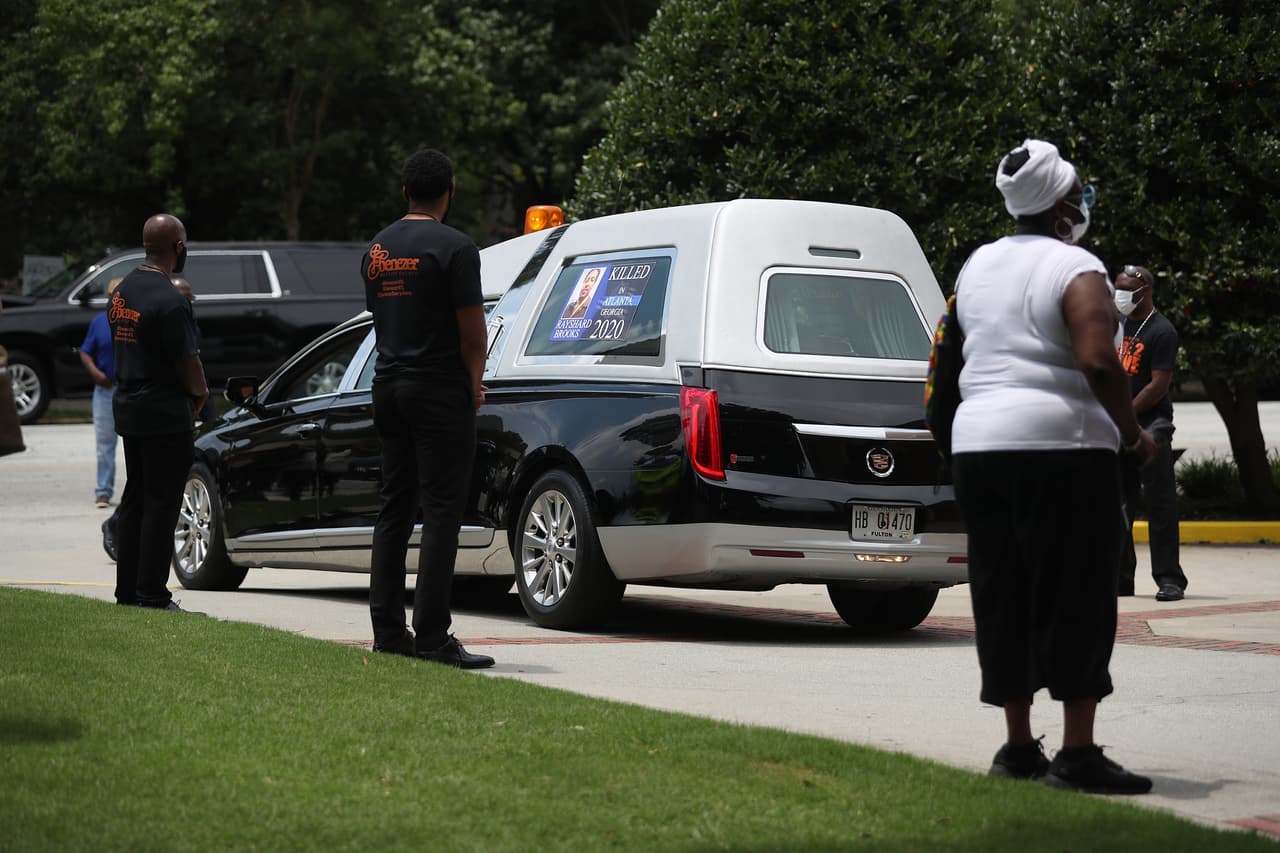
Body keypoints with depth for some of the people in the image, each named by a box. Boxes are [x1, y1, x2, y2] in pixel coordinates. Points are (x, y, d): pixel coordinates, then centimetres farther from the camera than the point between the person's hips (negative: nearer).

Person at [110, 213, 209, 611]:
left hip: (129, 410, 9)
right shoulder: (169, 301, -19)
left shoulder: (122, 291, 10)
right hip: (166, 415, -9)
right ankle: (152, 595, -4)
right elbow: (187, 362, -17)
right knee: (161, 505, -5)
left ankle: (127, 590, 17)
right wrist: (200, 392, 4)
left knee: (134, 500, 14)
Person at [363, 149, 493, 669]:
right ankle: (431, 636, -11)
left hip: (388, 387, 7)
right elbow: (473, 332, -12)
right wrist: (474, 386, 5)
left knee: (394, 511, 11)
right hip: (440, 392, -7)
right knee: (440, 513, -7)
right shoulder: (454, 248, -11)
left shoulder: (377, 250, 12)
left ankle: (387, 630, 10)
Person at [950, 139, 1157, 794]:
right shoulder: (1076, 269, -9)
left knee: (1002, 596, 10)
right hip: (1060, 445, -7)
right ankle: (1077, 753, -5)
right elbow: (1098, 360, -20)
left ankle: (1017, 746, 12)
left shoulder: (977, 266, 14)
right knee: (1075, 598, -3)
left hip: (977, 440, 7)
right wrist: (1133, 432, -9)